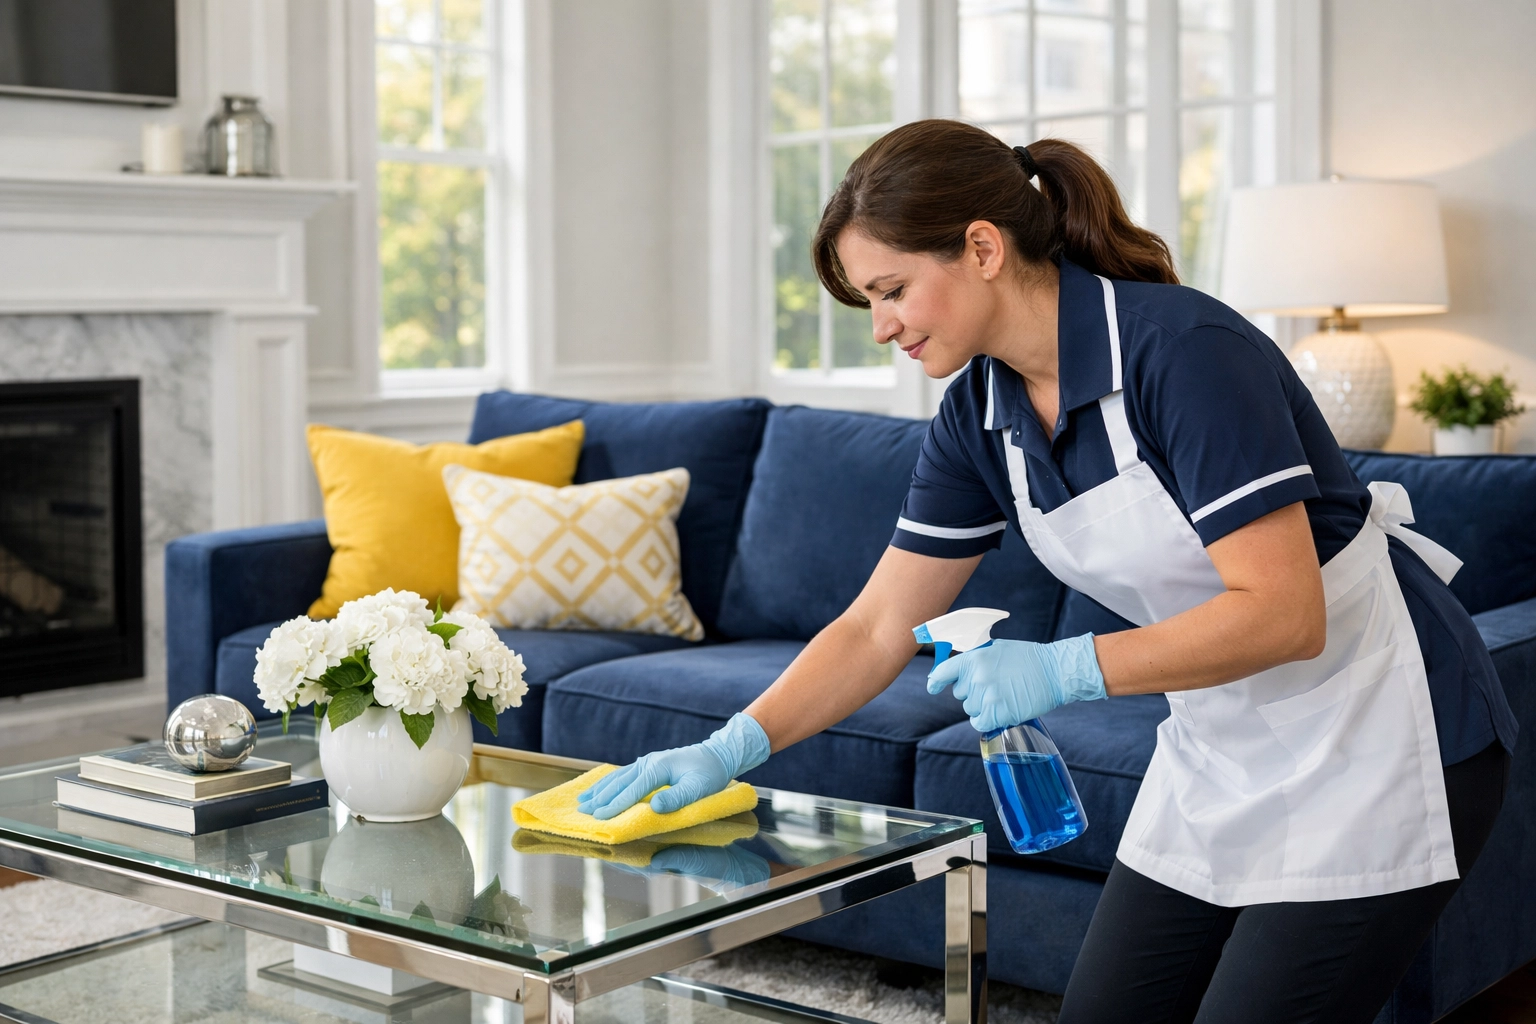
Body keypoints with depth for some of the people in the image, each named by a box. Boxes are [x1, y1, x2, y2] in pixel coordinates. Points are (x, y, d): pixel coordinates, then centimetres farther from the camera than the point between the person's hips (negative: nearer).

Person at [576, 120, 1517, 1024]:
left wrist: (1066, 670, -29)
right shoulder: (980, 415, -2)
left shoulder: (1183, 348, -25)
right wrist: (732, 748, -7)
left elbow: (1283, 613, -28)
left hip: (1372, 739, -7)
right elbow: (880, 626, 2)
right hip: (1220, 747, 7)